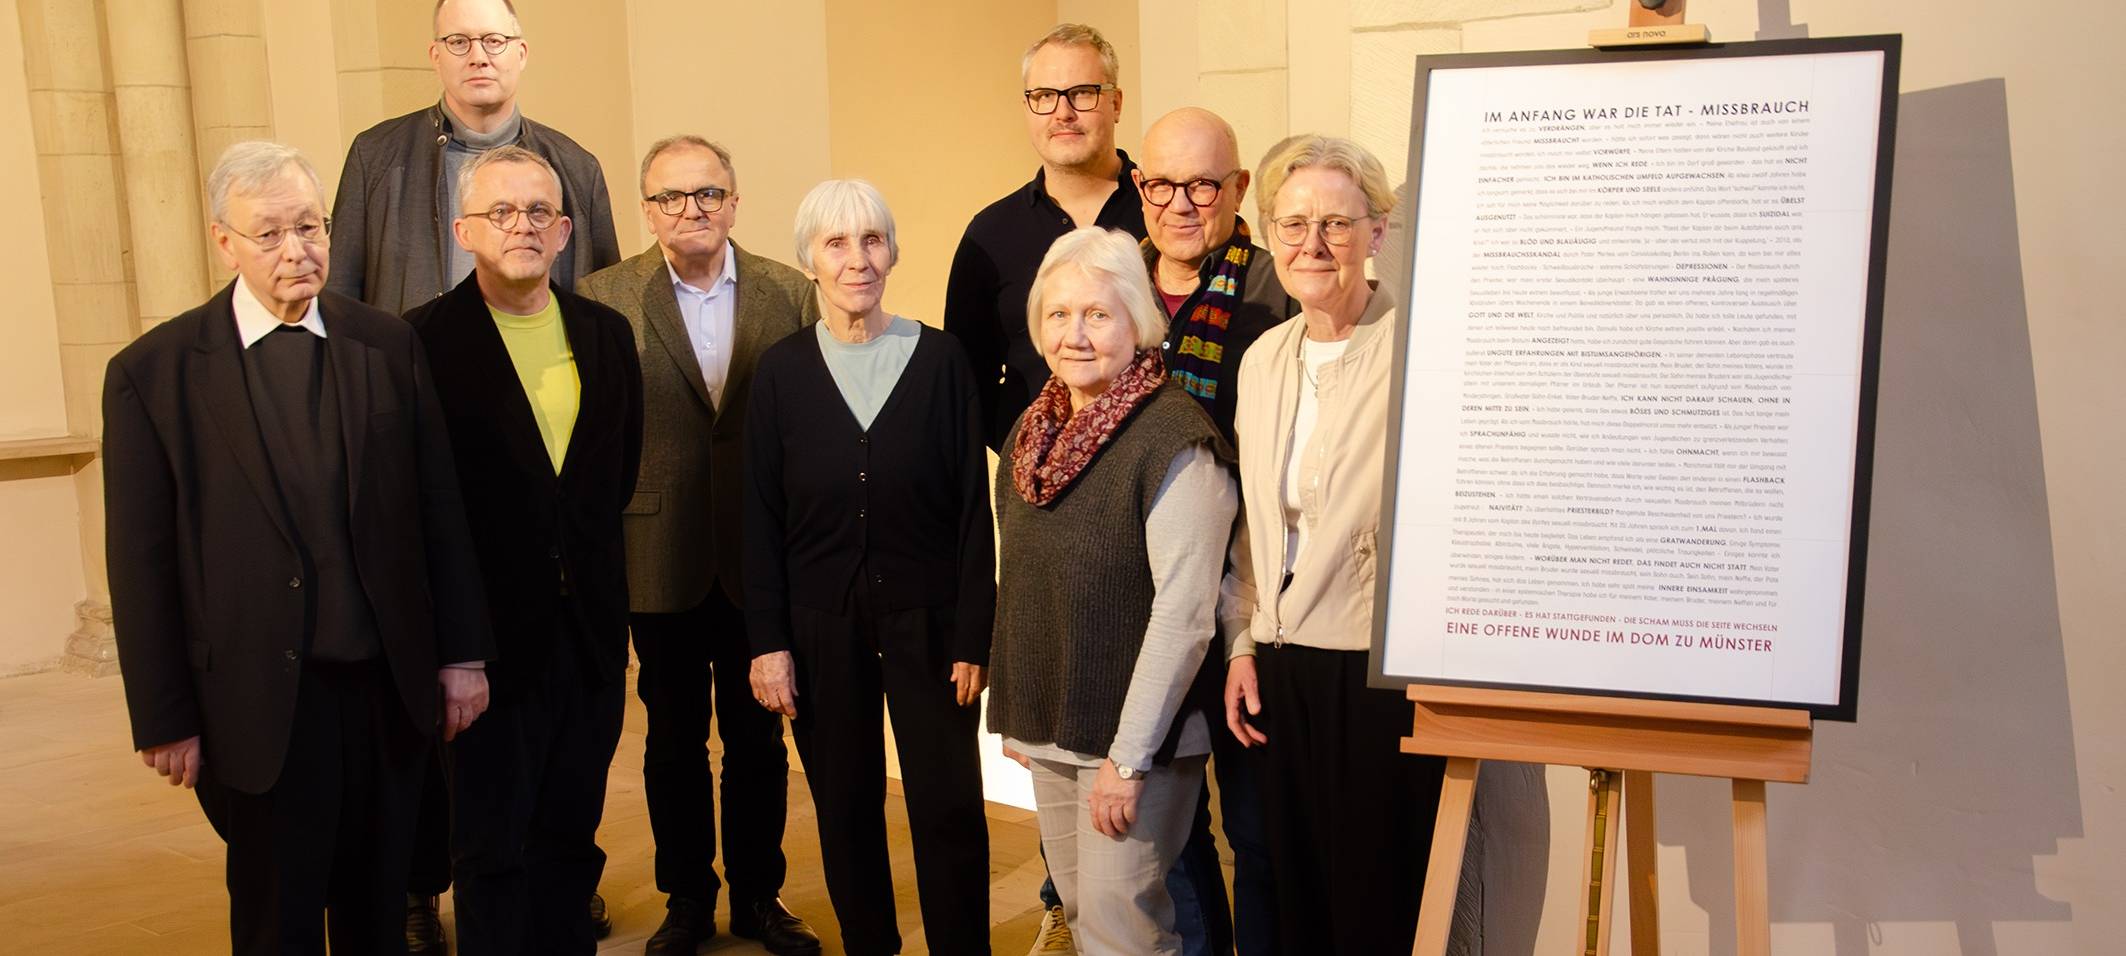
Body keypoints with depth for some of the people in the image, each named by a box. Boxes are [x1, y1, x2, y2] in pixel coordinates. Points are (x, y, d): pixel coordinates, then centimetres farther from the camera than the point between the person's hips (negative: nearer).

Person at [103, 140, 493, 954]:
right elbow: (143, 564, -5)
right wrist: (164, 720, -3)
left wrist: (462, 652, 2)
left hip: (390, 688, 2)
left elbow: (440, 508, 3)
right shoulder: (153, 373, -6)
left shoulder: (388, 345, 0)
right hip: (258, 703, -2)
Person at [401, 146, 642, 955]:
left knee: (571, 835, 16)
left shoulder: (608, 333, 7)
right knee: (493, 847, 8)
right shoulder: (426, 339, -8)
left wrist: (583, 555, 9)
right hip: (490, 634, -4)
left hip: (589, 627, 4)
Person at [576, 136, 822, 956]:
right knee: (674, 740, 14)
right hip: (661, 563, 0)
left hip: (762, 562, 1)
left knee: (759, 737, 14)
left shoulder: (792, 295, 0)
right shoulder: (604, 298, -2)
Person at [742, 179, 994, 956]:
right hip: (822, 625, 1)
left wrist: (974, 634, -5)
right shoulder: (782, 371, -1)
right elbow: (761, 519, 2)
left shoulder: (939, 360, -4)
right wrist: (769, 641, -3)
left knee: (950, 810, 1)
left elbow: (973, 508, -3)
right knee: (845, 809, 11)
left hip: (928, 620, -1)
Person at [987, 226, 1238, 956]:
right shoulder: (1033, 432, 6)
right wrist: (1018, 715, 12)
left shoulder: (1174, 439, -17)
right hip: (1048, 727, 7)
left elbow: (1184, 612, -20)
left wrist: (1129, 758, -19)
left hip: (1136, 734, -6)